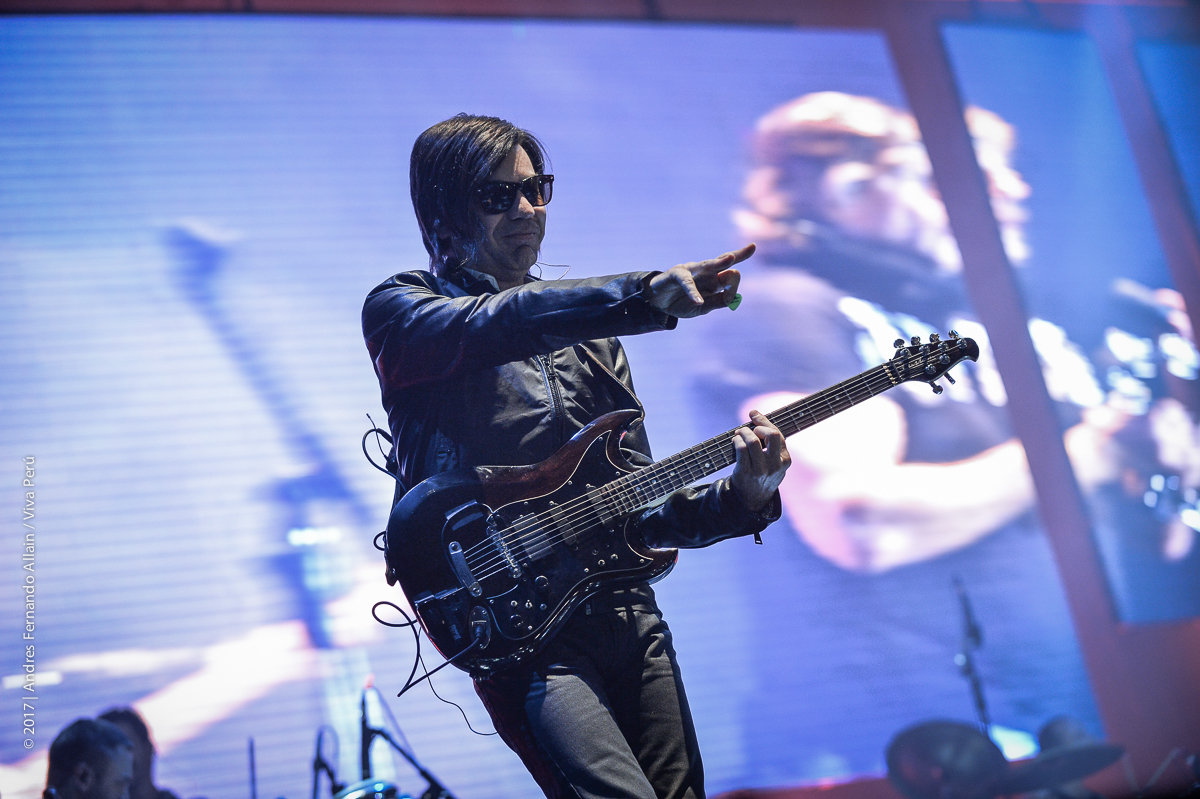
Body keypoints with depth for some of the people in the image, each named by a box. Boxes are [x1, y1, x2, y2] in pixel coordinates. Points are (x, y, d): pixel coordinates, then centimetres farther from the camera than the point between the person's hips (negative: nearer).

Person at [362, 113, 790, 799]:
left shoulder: (588, 332, 18)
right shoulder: (400, 310, 2)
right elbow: (493, 325, -23)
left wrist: (739, 499, -3)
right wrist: (647, 295, -36)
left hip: (628, 609, 6)